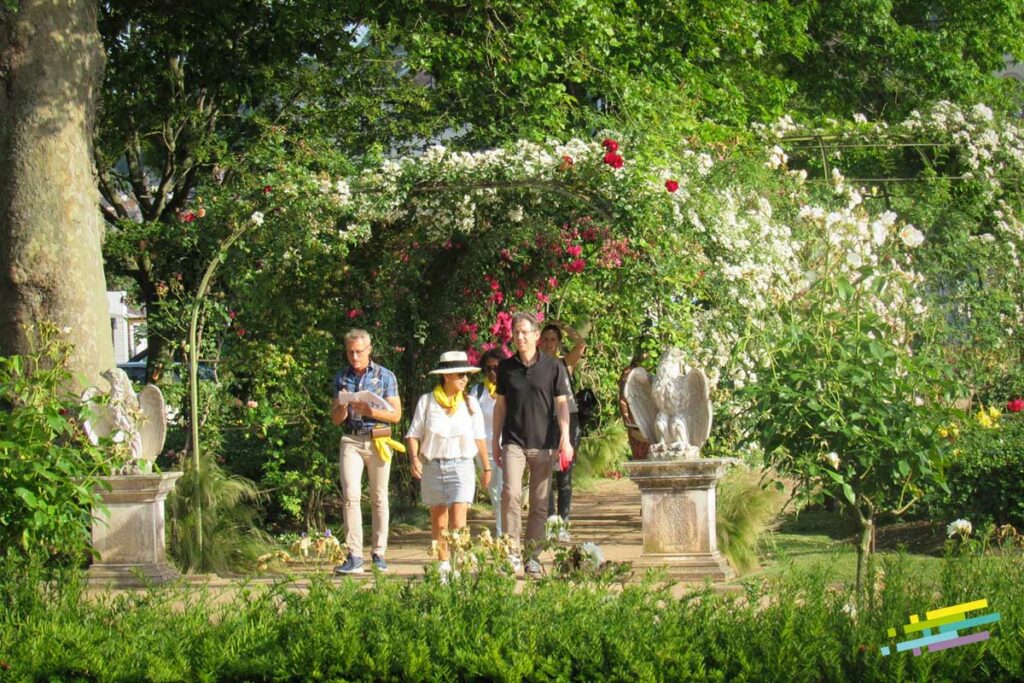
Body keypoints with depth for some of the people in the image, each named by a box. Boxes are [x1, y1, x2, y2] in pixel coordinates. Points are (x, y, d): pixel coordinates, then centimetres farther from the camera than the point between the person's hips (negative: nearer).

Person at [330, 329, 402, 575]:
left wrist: (369, 411, -16)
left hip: (378, 441, -1)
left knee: (379, 498, 3)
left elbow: (396, 415, 0)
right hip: (351, 441, 1)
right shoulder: (342, 378, 11)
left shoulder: (385, 377, 3)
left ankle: (379, 553, 11)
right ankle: (354, 556, -14)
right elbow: (336, 419, 13)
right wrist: (343, 407, -10)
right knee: (350, 496, -12)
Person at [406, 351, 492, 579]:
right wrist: (414, 457, -13)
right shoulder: (427, 402, 1)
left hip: (461, 466, -1)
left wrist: (486, 467, 17)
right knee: (438, 519, 8)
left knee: (458, 521, -13)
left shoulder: (470, 403, 6)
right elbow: (414, 434, 4)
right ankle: (443, 563, 19)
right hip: (432, 466, 1)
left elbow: (479, 438, 13)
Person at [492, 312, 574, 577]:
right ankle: (512, 553, -13)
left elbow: (561, 404, 2)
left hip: (544, 442, 0)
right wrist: (495, 441, 14)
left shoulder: (553, 367, 2)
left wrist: (565, 438, -9)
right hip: (514, 441, 0)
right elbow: (500, 405, 14)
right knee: (511, 493, -17)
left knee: (539, 502, 3)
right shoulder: (506, 367, 8)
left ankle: (533, 557, 11)